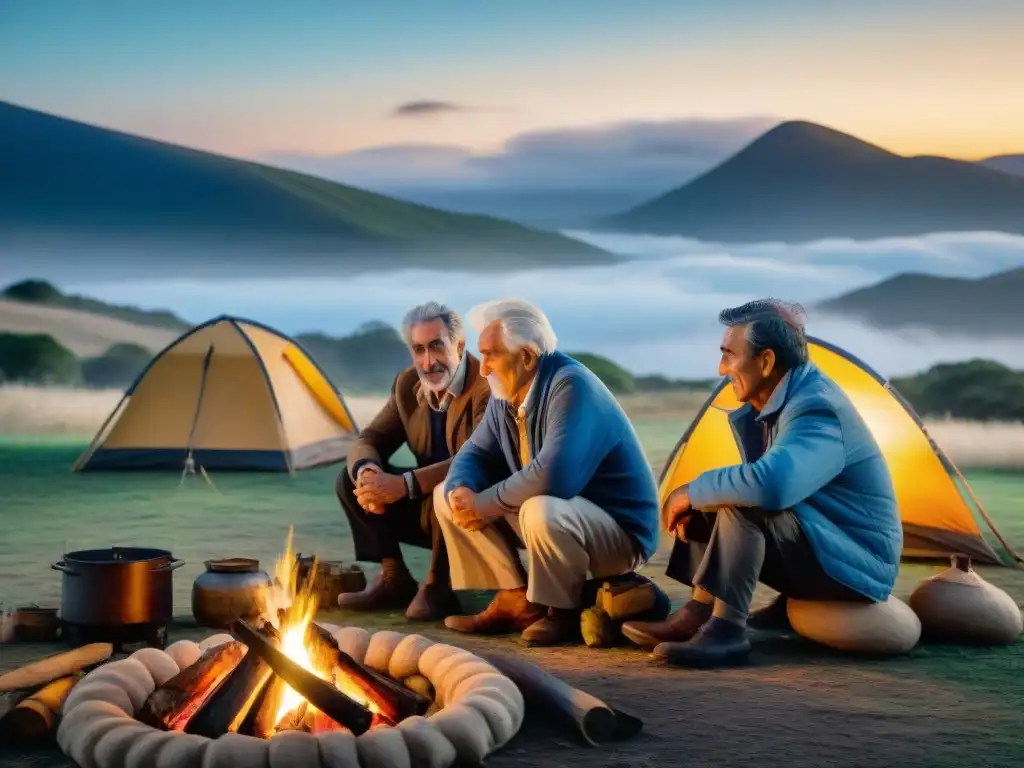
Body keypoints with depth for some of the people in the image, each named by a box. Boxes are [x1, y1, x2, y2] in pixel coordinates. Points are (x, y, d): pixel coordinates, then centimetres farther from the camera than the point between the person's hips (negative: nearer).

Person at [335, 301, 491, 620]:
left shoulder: (487, 386, -22)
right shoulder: (407, 385, 0)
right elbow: (368, 440, 3)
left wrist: (406, 485, -39)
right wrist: (365, 471, -23)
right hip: (426, 507, 7)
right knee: (350, 479, -7)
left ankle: (438, 588, -14)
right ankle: (394, 579, 0)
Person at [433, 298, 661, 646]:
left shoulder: (570, 386, -26)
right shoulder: (506, 394, 1)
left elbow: (551, 476, -37)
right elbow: (476, 452, 7)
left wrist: (486, 504, -24)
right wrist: (460, 491, -16)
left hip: (619, 530, -9)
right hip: (550, 514, 9)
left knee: (540, 511, -40)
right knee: (446, 494, 3)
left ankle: (564, 611, -12)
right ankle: (516, 601, 3)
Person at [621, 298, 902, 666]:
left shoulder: (817, 410, -25)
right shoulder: (777, 401, 6)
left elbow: (768, 484, -43)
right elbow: (761, 481, 15)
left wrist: (691, 492, -25)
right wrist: (696, 502, -6)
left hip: (857, 566, -10)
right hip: (819, 551, 10)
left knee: (741, 504, -29)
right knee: (711, 503, 3)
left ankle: (724, 629, -28)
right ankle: (697, 615, -5)